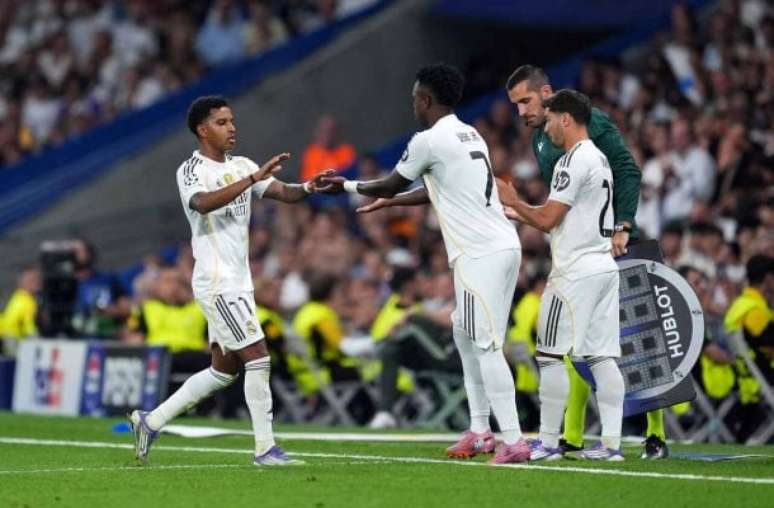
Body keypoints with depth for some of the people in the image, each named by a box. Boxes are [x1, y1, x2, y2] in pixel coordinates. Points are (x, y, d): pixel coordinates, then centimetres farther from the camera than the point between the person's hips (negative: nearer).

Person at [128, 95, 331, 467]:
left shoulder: (241, 166, 14)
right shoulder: (191, 170, -9)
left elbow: (283, 193, 5)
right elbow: (204, 202, -31)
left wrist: (308, 187, -17)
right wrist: (254, 178, -37)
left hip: (237, 283, 9)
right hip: (217, 282, -9)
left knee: (224, 370, 13)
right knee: (257, 356, -13)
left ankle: (151, 422, 22)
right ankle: (265, 448, -9)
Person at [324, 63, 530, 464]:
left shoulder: (429, 141, -9)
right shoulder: (469, 135, 18)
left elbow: (389, 185, 5)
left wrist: (347, 186, 22)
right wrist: (390, 202, 43)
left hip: (480, 254, -9)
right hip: (503, 247, 9)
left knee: (486, 345, -10)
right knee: (464, 335, 19)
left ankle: (513, 441, -15)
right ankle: (479, 431, 20)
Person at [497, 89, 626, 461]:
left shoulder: (575, 161, -13)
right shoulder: (599, 159, 17)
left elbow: (547, 220, -14)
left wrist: (514, 201, 2)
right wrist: (519, 214, 23)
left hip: (575, 272, -9)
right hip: (604, 266, 9)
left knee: (552, 356, -4)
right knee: (602, 357, 6)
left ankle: (548, 442, -2)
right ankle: (611, 442, 2)